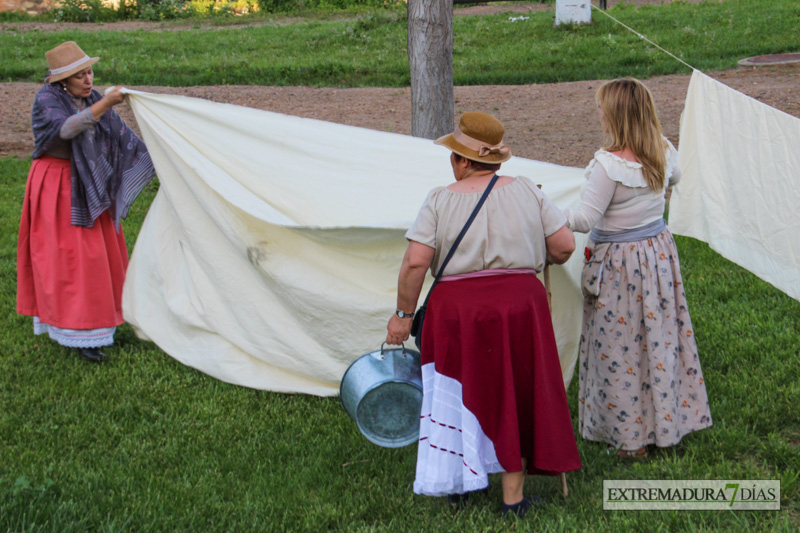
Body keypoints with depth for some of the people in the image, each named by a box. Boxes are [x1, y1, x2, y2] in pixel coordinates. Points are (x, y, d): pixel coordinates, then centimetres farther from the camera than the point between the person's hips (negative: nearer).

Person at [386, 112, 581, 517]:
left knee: (460, 391, 15)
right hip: (519, 304, 1)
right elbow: (565, 246, 0)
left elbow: (415, 262, -12)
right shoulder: (527, 191, 1)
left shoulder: (440, 200, -5)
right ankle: (513, 495, 16)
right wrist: (537, 258, 21)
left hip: (457, 311, -1)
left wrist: (403, 314, -2)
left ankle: (456, 483, 29)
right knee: (513, 396, 11)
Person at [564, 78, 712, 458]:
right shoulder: (665, 153, -3)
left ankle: (631, 439, 15)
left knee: (620, 347, 5)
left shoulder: (609, 164, -25)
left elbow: (585, 219, -23)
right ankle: (667, 423, 30)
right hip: (658, 249, 7)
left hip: (618, 263, -7)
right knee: (660, 337, 17)